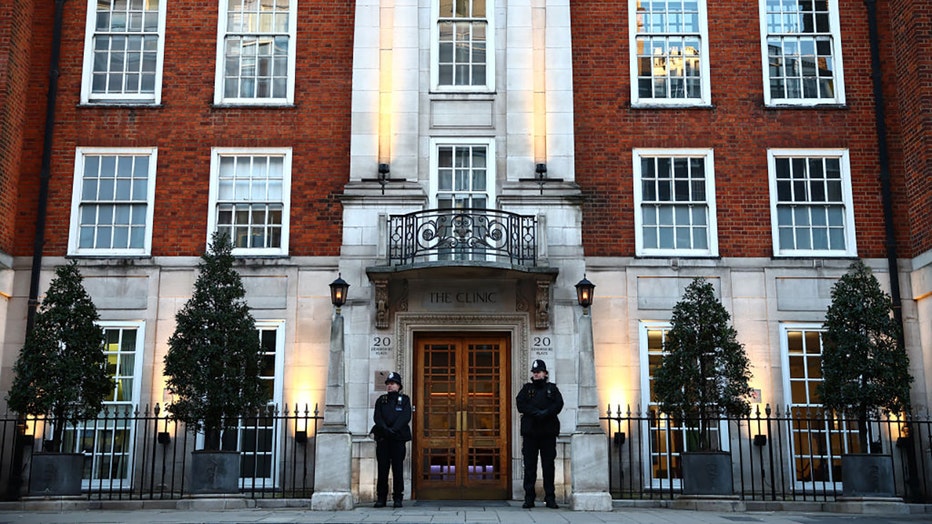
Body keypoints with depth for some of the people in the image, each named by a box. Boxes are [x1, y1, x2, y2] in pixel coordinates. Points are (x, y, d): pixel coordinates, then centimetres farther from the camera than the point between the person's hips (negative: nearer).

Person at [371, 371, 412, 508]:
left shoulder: (404, 399, 9)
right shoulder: (381, 400, 15)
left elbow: (406, 417, -5)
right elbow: (377, 417, 1)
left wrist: (394, 429, -17)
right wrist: (385, 429, -15)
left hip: (398, 437, -2)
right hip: (382, 438, 2)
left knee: (397, 468, -2)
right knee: (382, 468, 1)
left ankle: (398, 498, 4)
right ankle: (381, 498, 7)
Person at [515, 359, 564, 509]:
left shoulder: (552, 388, 13)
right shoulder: (527, 388, 14)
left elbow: (558, 404, -3)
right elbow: (520, 405, -2)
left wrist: (545, 413, -18)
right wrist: (536, 412, -15)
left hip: (548, 432, 0)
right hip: (530, 432, 1)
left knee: (548, 465, 1)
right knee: (529, 465, 0)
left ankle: (550, 498, 6)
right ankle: (529, 498, 3)